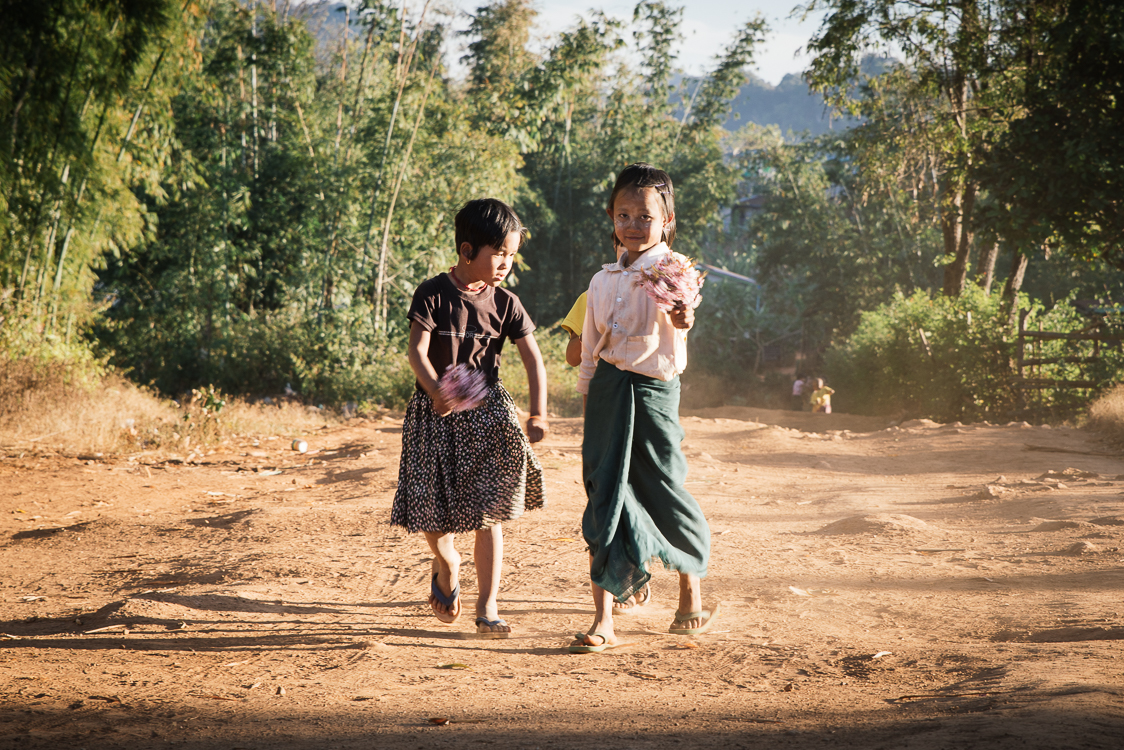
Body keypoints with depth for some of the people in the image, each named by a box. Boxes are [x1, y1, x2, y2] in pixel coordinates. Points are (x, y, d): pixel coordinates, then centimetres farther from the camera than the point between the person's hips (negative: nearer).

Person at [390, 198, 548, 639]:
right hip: (436, 415, -1)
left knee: (488, 514, -3)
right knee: (433, 509, 3)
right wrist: (437, 393, -33)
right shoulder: (433, 295, -8)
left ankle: (487, 609, 2)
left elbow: (533, 358, -2)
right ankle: (447, 565, 37)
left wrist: (539, 415, -14)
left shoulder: (504, 304, 0)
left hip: (487, 413, 2)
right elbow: (417, 352, -15)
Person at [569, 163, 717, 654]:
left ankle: (691, 598, 31)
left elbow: (678, 322, -28)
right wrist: (588, 394, 16)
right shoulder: (603, 281, 10)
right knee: (605, 499, -1)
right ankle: (603, 622, 2)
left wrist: (682, 319, -50)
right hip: (608, 389, 4)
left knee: (666, 494, 5)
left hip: (653, 389, -4)